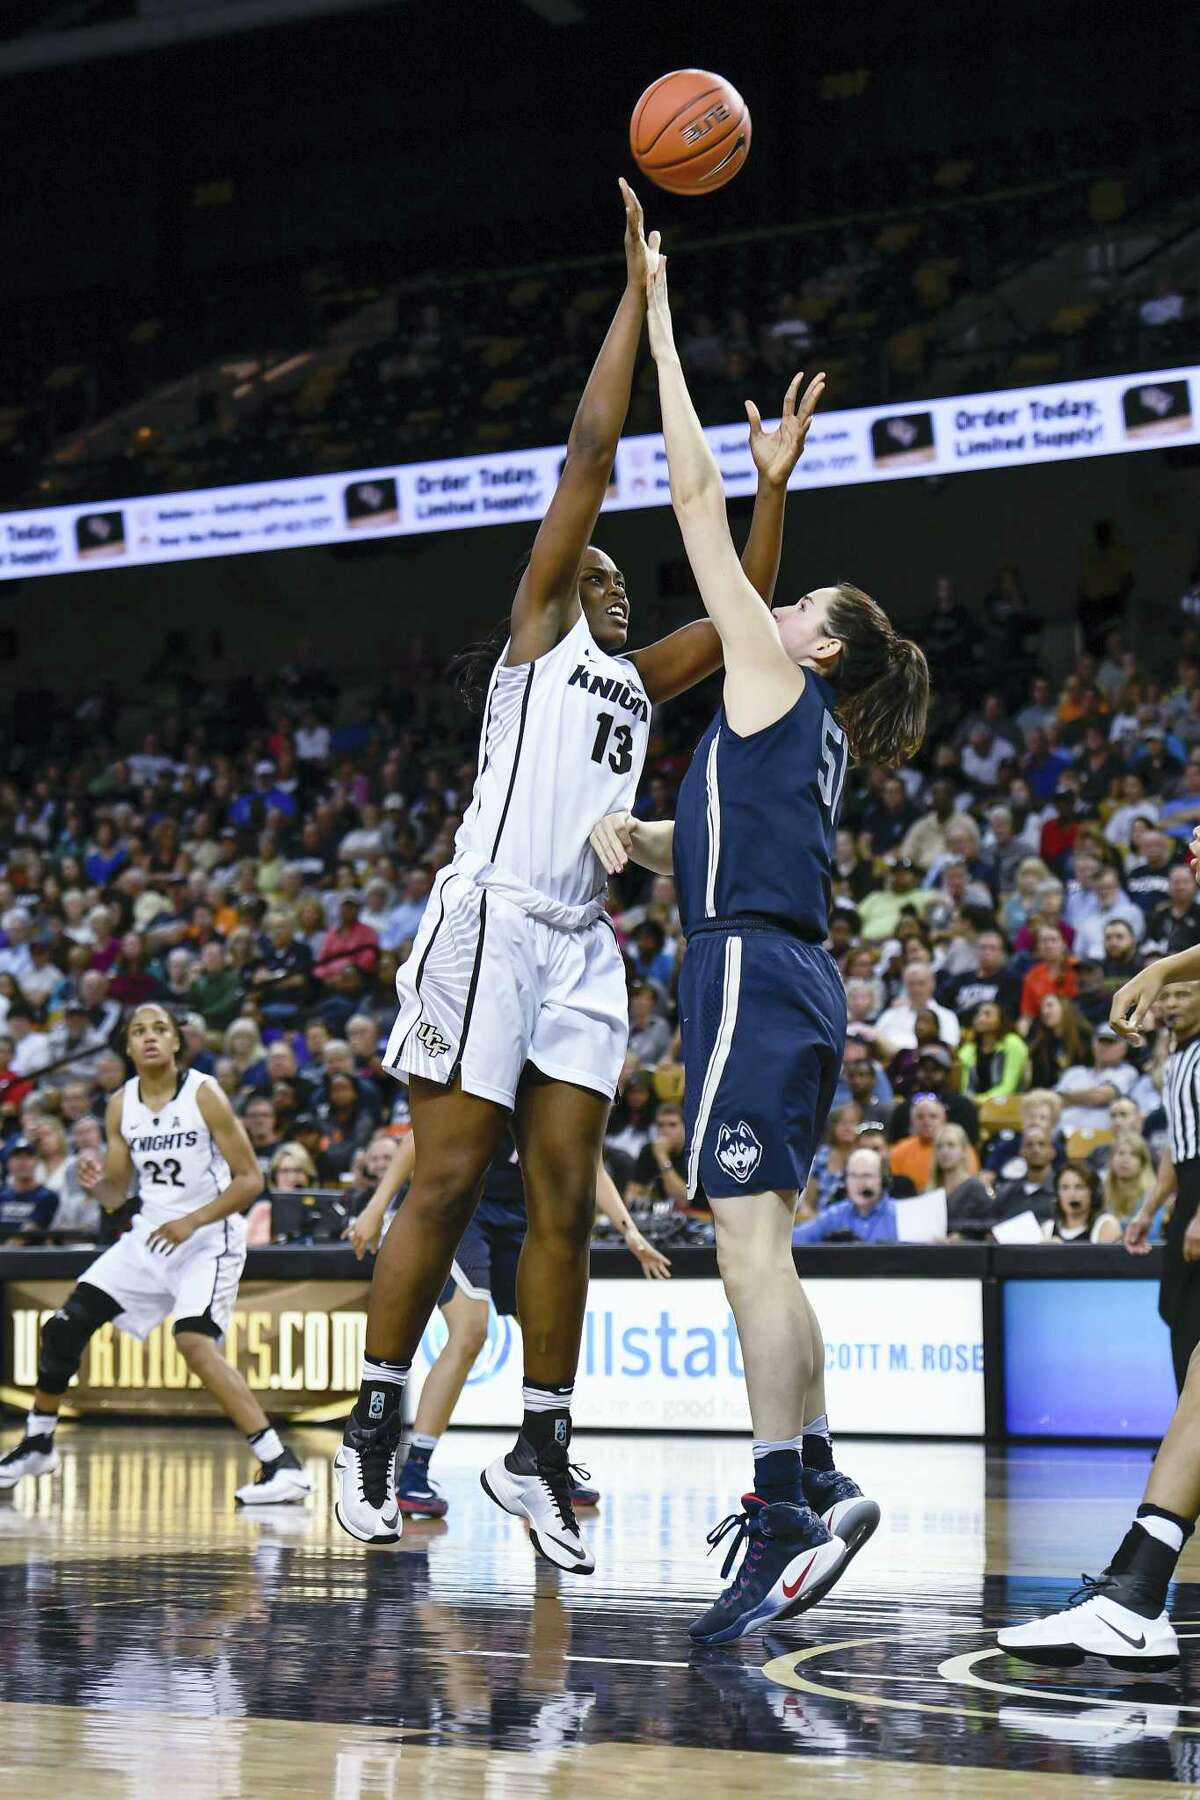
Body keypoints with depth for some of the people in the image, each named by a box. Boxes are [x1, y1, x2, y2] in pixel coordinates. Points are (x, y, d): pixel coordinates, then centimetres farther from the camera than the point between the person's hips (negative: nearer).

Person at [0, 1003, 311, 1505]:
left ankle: (281, 1464, -29)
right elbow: (116, 1195, 10)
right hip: (149, 1236, 7)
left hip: (209, 1238, -7)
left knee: (194, 1342, -29)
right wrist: (95, 1183, -14)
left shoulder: (204, 1094, -13)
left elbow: (251, 1180, -13)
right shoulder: (120, 1105, 3)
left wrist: (192, 1222, -24)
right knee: (63, 1327, 3)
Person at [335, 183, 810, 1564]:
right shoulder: (538, 630, 7)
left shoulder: (633, 678, 25)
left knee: (564, 1203, 3)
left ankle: (540, 1451, 7)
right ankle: (370, 1434, 0)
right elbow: (590, 450, 1)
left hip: (580, 942, 7)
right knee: (446, 1186, -7)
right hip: (489, 918, -7)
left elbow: (741, 618, 24)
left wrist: (771, 485, 20)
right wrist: (639, 290, 2)